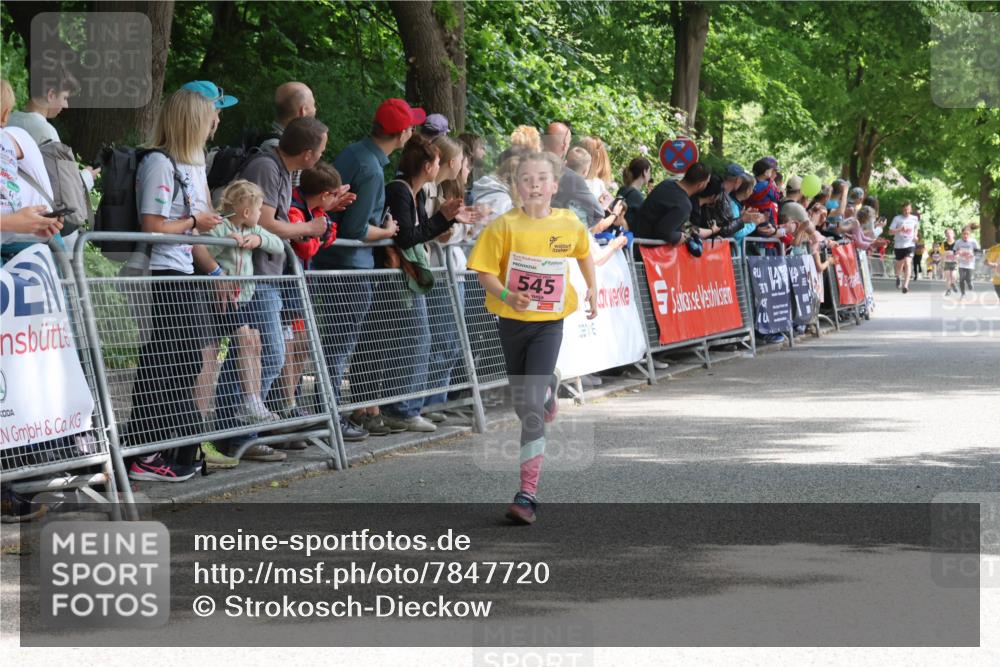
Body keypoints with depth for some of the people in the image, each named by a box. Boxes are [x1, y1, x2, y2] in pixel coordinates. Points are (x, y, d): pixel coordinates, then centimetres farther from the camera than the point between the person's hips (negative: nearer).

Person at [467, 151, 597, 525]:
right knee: (522, 403, 16)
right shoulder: (505, 226, -11)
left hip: (549, 322, -2)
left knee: (532, 404, -15)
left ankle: (528, 494, -18)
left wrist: (592, 289, 18)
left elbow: (584, 252, 16)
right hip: (512, 320, 2)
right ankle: (548, 390, 57)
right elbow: (485, 271, -9)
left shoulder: (569, 225, -6)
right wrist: (506, 294, -26)